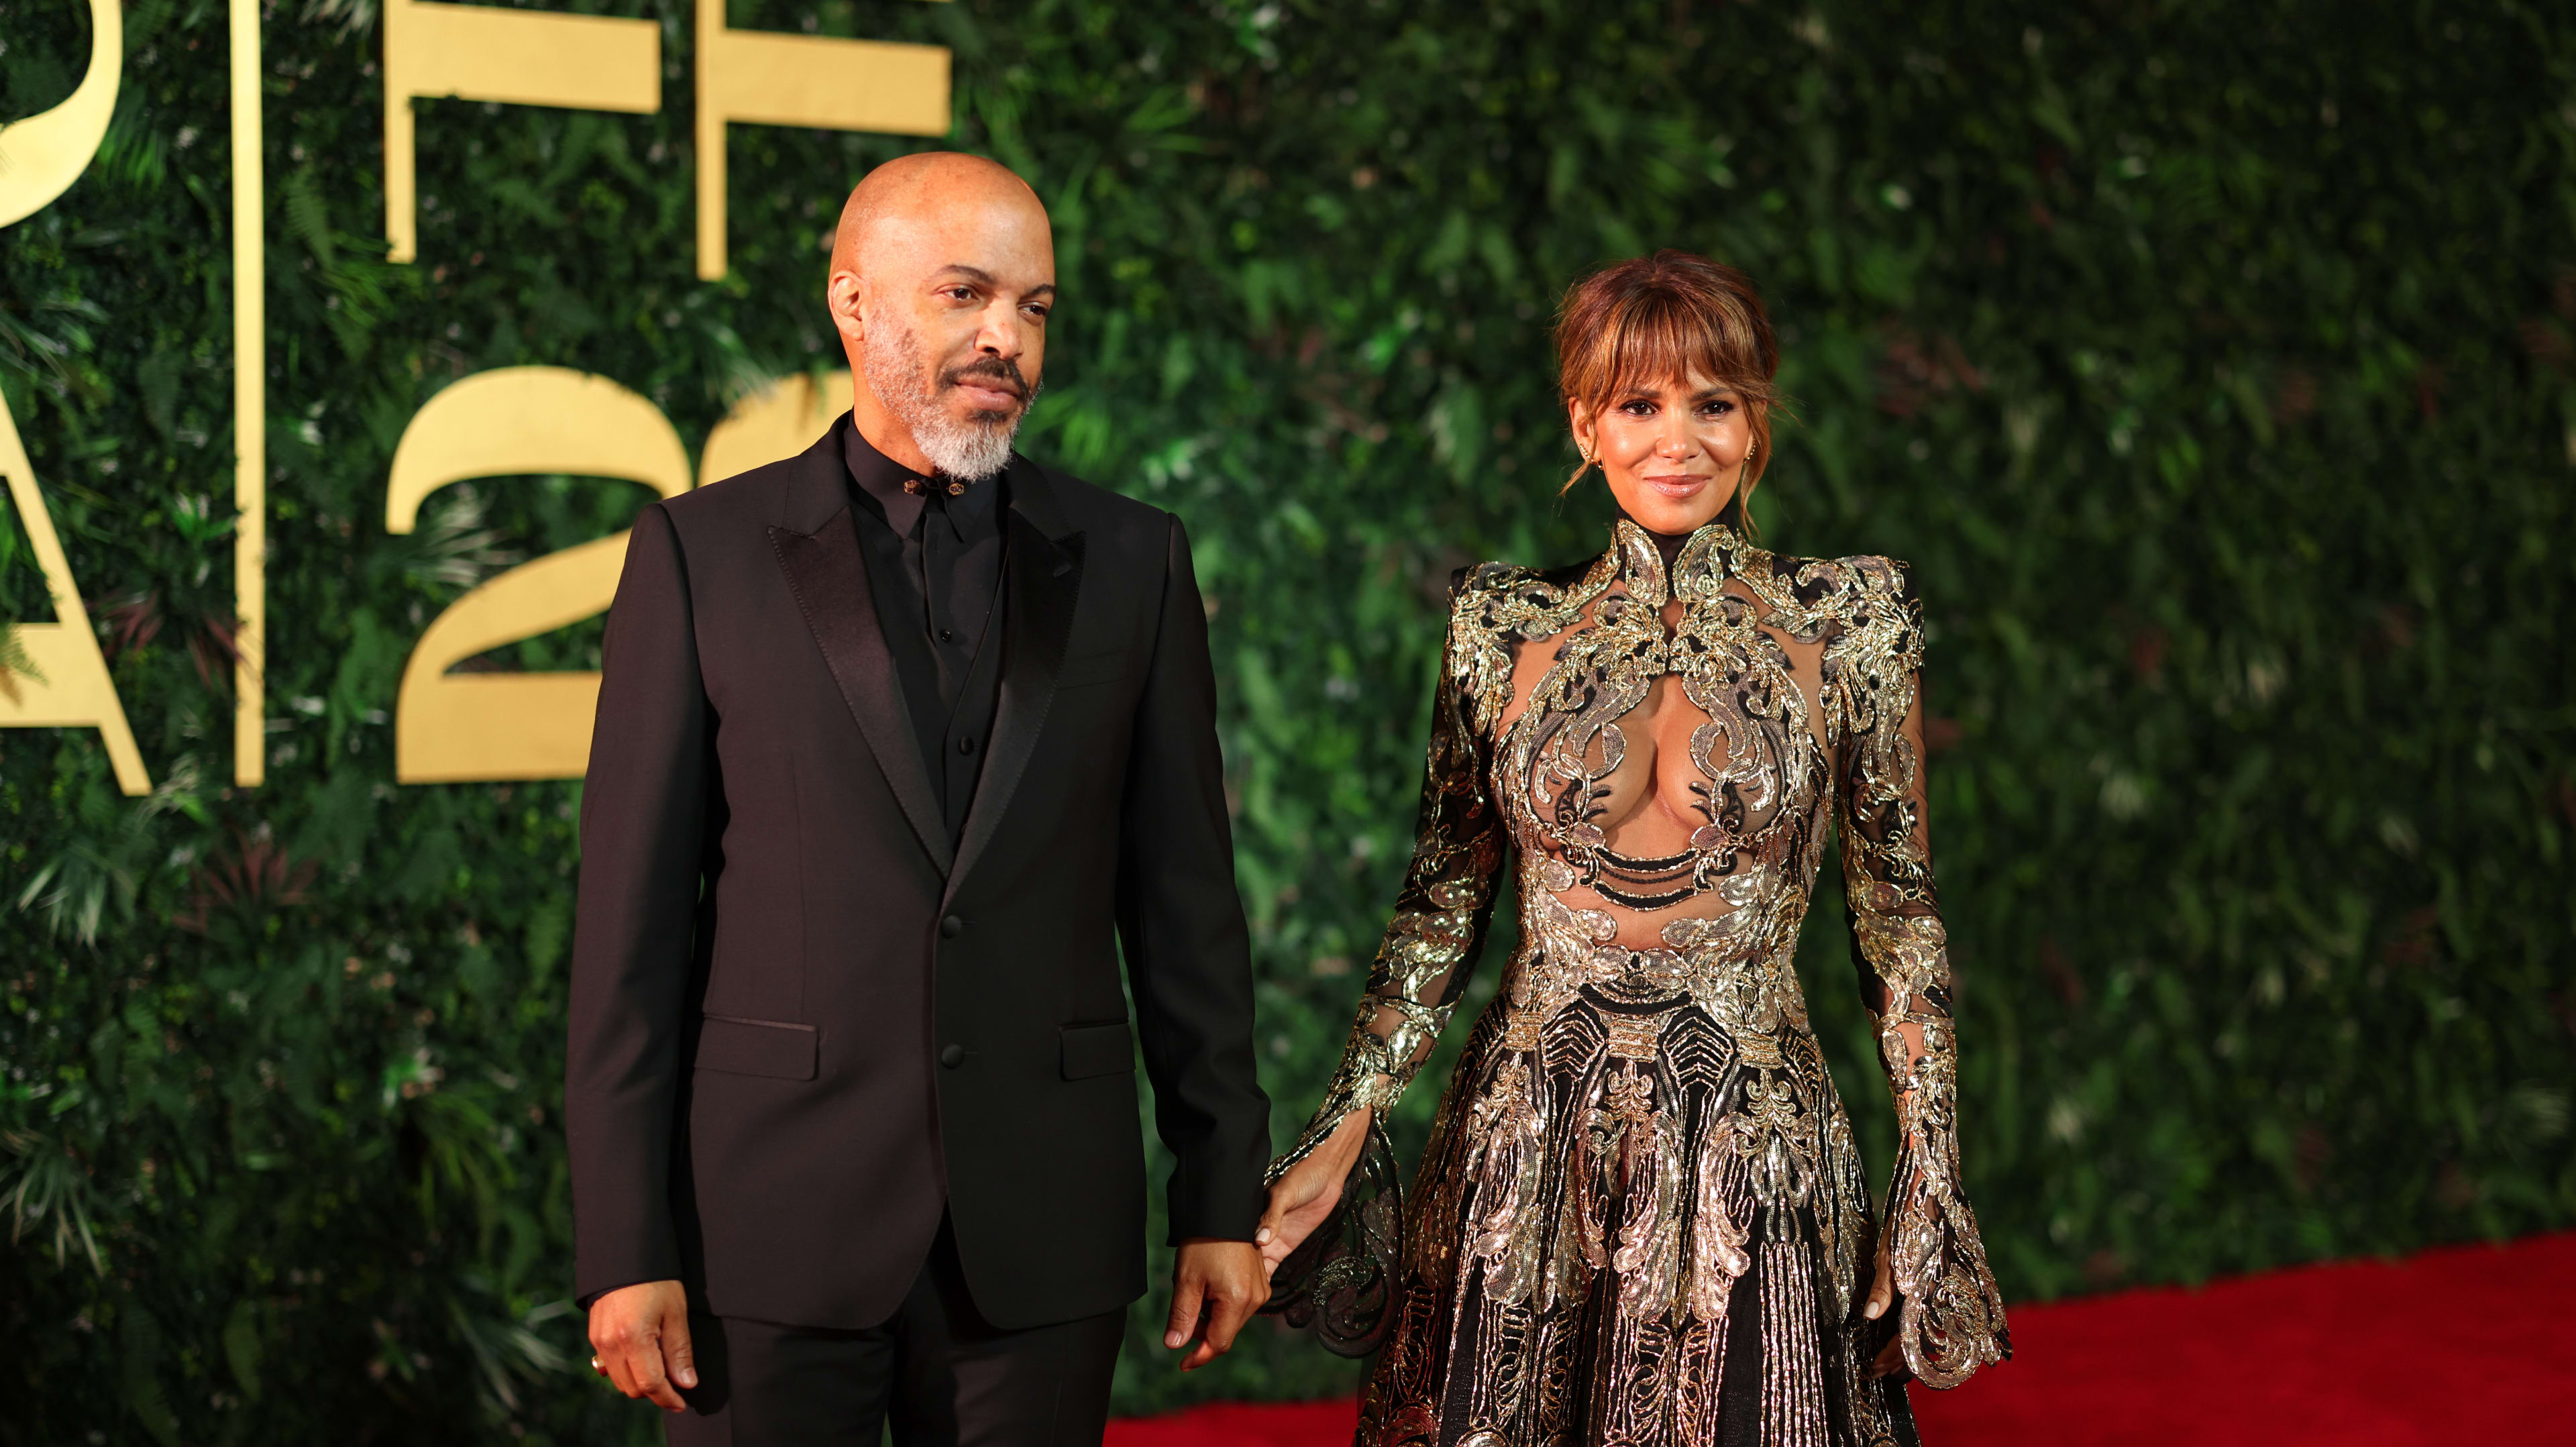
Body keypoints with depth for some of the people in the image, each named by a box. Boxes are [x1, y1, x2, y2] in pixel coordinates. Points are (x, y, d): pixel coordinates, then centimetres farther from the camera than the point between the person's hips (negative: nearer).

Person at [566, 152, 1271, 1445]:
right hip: (772, 1232, -1)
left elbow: (1186, 900, 8)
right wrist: (624, 1245, -6)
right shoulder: (704, 553, 1)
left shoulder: (1131, 562, 7)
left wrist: (1223, 1201, 5)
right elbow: (634, 922, -1)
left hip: (1040, 1241, 2)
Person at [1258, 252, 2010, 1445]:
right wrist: (1340, 1140, 2)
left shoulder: (1848, 622, -1)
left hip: (1753, 1162, -1)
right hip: (1526, 1163, 1)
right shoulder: (1505, 627, 3)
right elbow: (1440, 908, 9)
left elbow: (1898, 912, 2)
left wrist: (1933, 1189, -2)